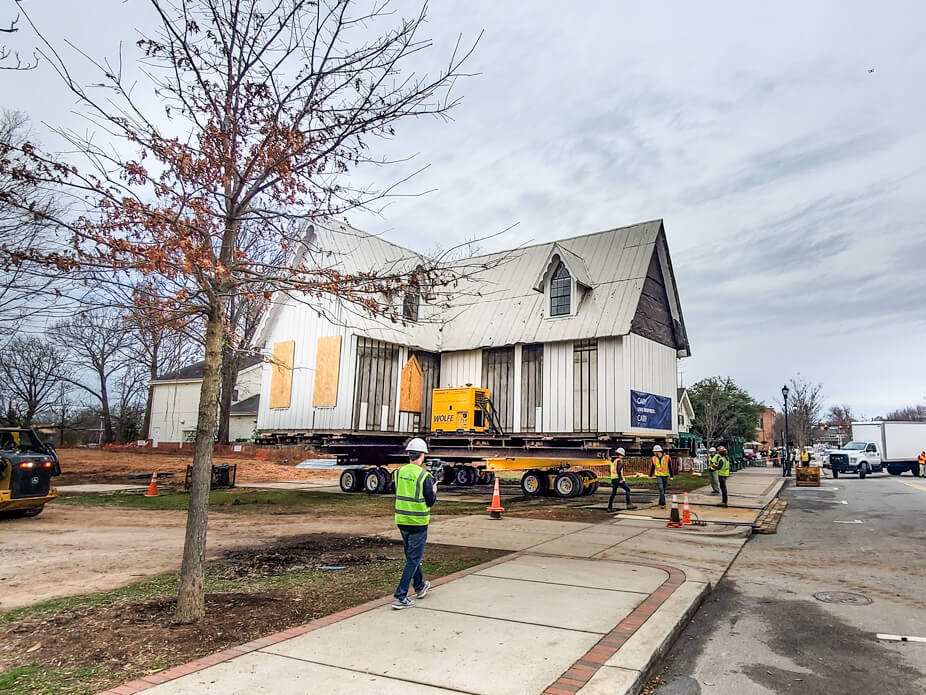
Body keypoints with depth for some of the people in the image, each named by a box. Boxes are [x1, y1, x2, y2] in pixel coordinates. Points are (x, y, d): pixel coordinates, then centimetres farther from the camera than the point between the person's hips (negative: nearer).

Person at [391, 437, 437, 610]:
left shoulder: (399, 472, 1)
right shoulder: (424, 475, -16)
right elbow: (430, 501, -12)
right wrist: (434, 491, 9)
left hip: (401, 520, 6)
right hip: (418, 522, -6)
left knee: (411, 555, 22)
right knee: (413, 559, 2)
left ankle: (419, 586, 39)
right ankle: (400, 597, 0)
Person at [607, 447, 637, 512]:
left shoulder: (612, 460, 16)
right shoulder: (619, 460, -10)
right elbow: (618, 470, -22)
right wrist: (621, 479, -23)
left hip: (613, 478, 8)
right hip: (618, 478, -8)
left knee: (613, 493, 12)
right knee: (627, 489, 2)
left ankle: (610, 507, 9)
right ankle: (629, 505, -2)